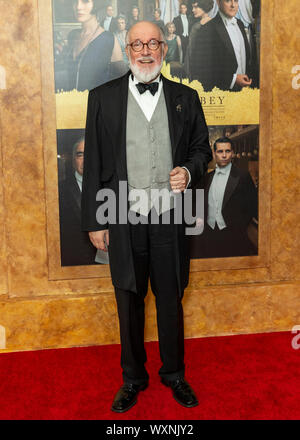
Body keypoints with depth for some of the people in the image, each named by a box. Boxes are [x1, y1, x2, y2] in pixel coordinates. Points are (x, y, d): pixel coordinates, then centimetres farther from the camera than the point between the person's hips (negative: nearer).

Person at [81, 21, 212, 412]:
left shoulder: (186, 97, 5)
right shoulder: (103, 97, 2)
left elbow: (202, 148, 13)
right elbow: (93, 163, 1)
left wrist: (189, 171, -11)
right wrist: (94, 221, -2)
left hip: (170, 219, 1)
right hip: (124, 220, 0)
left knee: (171, 300, 13)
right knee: (129, 303, 13)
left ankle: (174, 374, 34)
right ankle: (133, 379, 32)